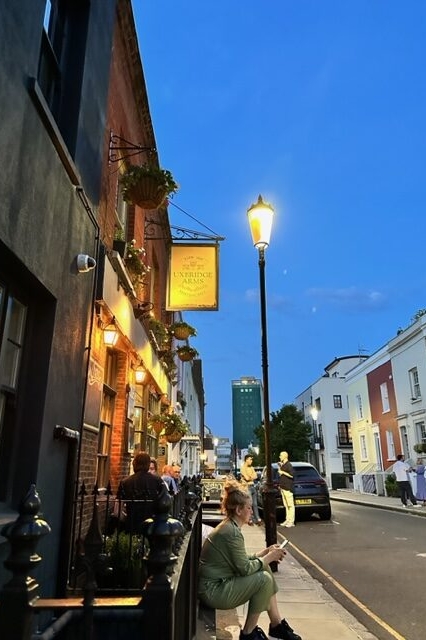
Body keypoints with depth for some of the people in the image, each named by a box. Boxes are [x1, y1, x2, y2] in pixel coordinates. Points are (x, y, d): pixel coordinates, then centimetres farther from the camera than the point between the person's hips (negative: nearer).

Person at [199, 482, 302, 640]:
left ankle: (276, 624, 14)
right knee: (264, 579, -16)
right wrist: (269, 558, -8)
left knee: (264, 569, 6)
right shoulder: (232, 532, -22)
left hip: (217, 583, 10)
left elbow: (242, 562, 11)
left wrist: (265, 553, 5)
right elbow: (245, 569, -20)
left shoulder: (228, 526, 9)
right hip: (213, 591, -10)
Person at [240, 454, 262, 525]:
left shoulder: (251, 467, 15)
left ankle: (257, 519, 11)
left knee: (255, 504, 8)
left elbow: (255, 476, 5)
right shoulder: (243, 467, -8)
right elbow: (247, 478, -17)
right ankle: (250, 519, 1)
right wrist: (252, 477, 0)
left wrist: (250, 477, -12)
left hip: (253, 486, 7)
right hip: (247, 487, -7)